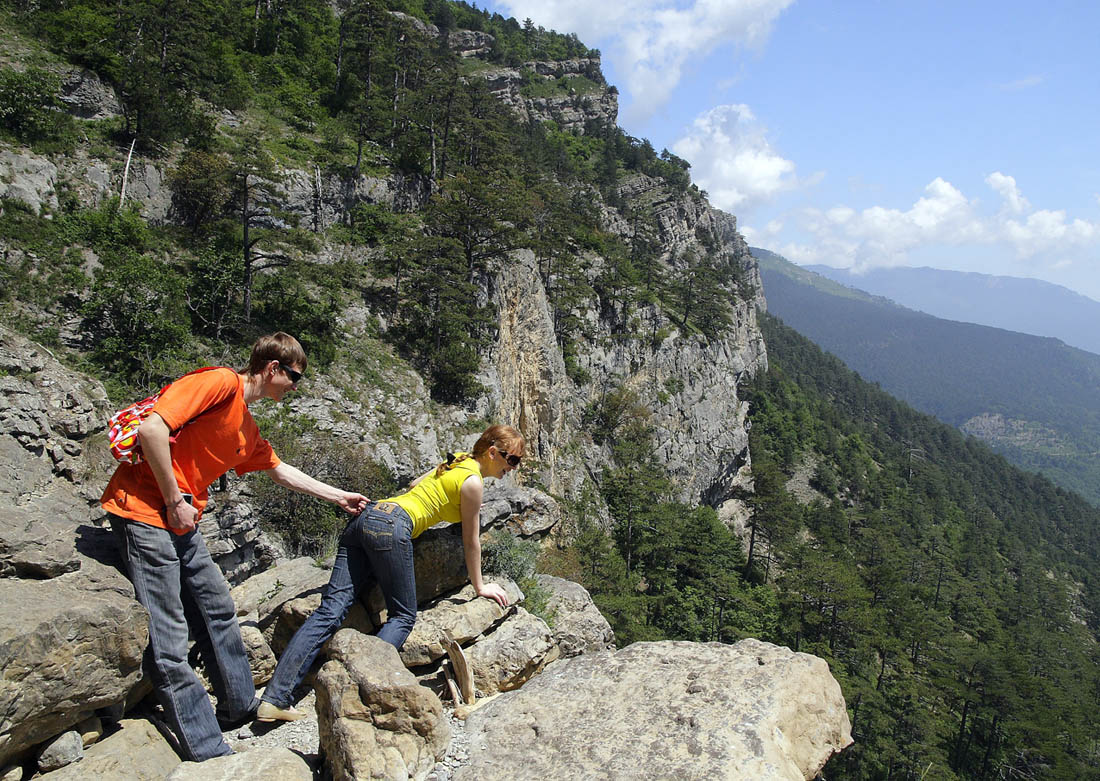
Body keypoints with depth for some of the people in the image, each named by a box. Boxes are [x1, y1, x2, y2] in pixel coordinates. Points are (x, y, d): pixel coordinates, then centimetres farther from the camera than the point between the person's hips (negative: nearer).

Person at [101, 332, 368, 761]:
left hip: (181, 523, 10)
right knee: (168, 640, -4)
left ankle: (240, 704, 33)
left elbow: (281, 470, 31)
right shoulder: (219, 383, -13)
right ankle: (208, 752, 2)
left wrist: (339, 496, 38)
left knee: (218, 609, 17)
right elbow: (152, 428, -22)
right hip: (145, 511, -10)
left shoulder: (248, 431, 17)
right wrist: (175, 501, -16)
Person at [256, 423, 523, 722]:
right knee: (403, 617, 3)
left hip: (366, 518, 8)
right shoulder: (472, 482, -1)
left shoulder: (456, 462, 23)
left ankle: (274, 699, -7)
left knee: (329, 611, -2)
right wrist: (480, 586, 19)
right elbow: (471, 541, 6)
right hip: (391, 526, -8)